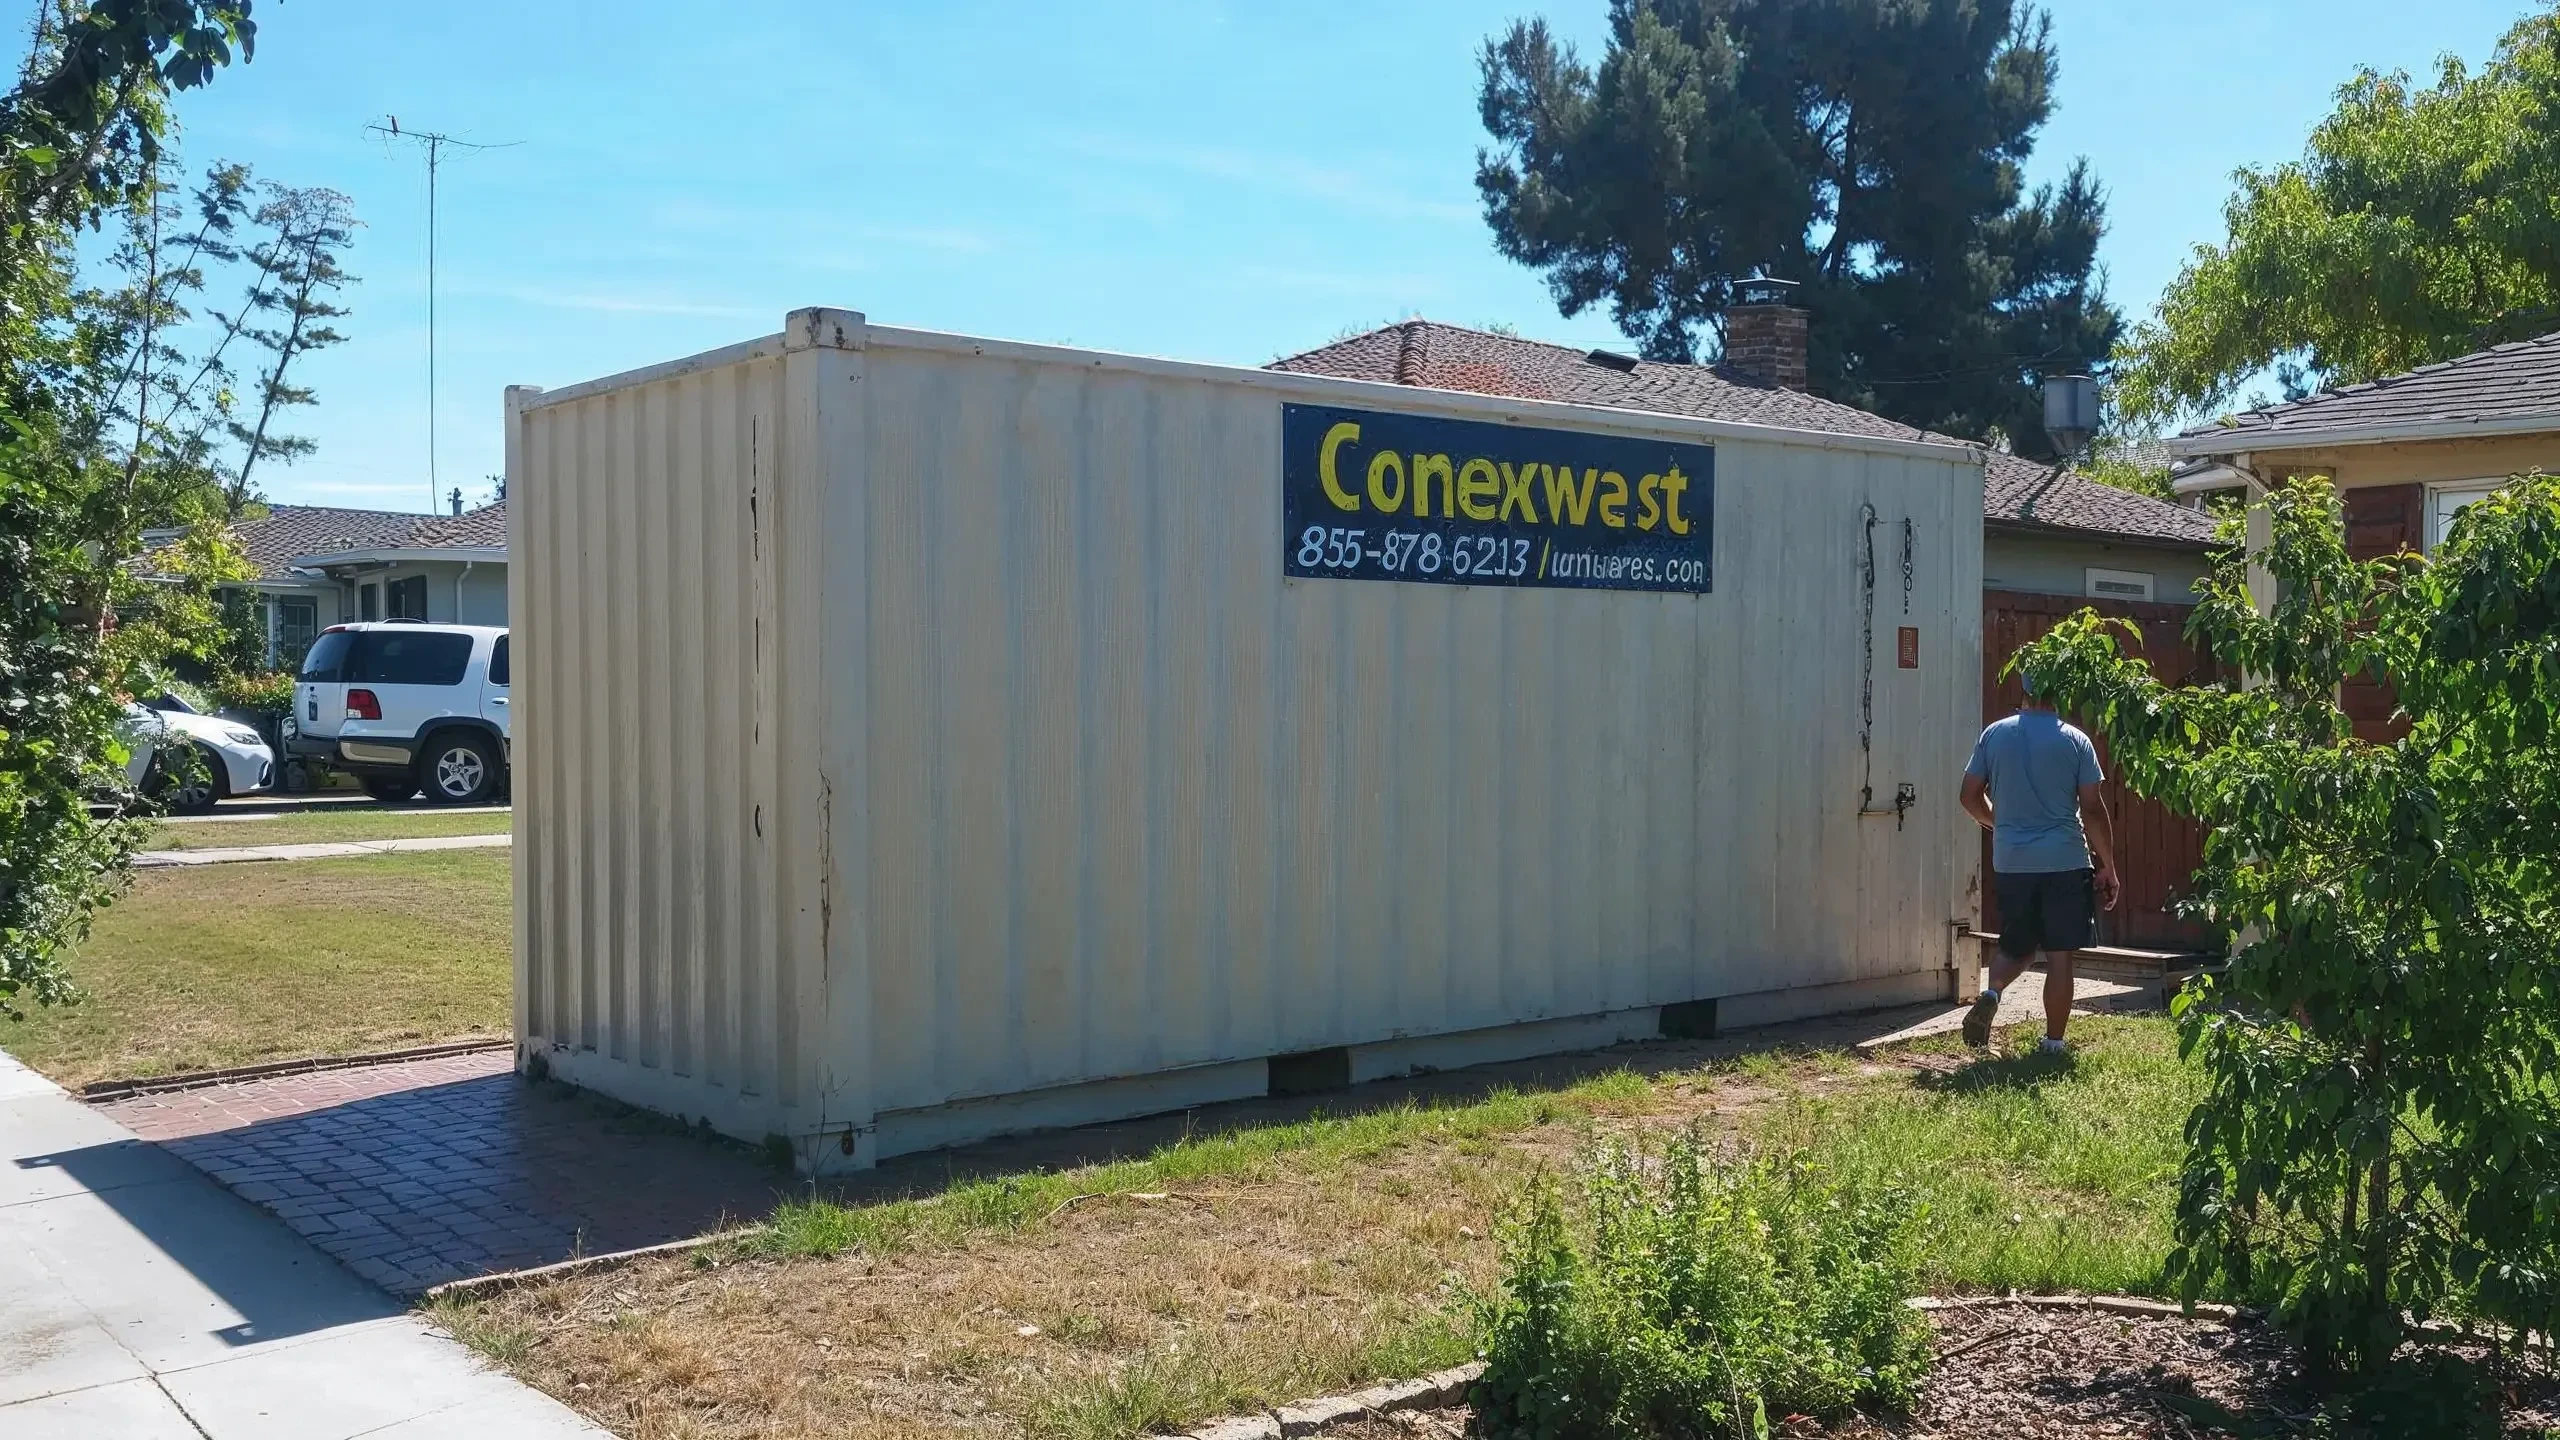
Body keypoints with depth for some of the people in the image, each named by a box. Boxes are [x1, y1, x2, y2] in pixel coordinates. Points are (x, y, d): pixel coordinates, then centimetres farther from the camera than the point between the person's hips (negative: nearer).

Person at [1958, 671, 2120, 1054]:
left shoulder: (1994, 735, 1)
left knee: (2016, 946, 18)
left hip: (2011, 864, 3)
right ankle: (2054, 1043, 9)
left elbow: (1971, 796, 6)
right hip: (2065, 863, -3)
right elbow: (2092, 808, -6)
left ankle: (1991, 993, -9)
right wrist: (2108, 866, 3)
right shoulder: (2074, 741, -6)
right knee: (2059, 956, 5)